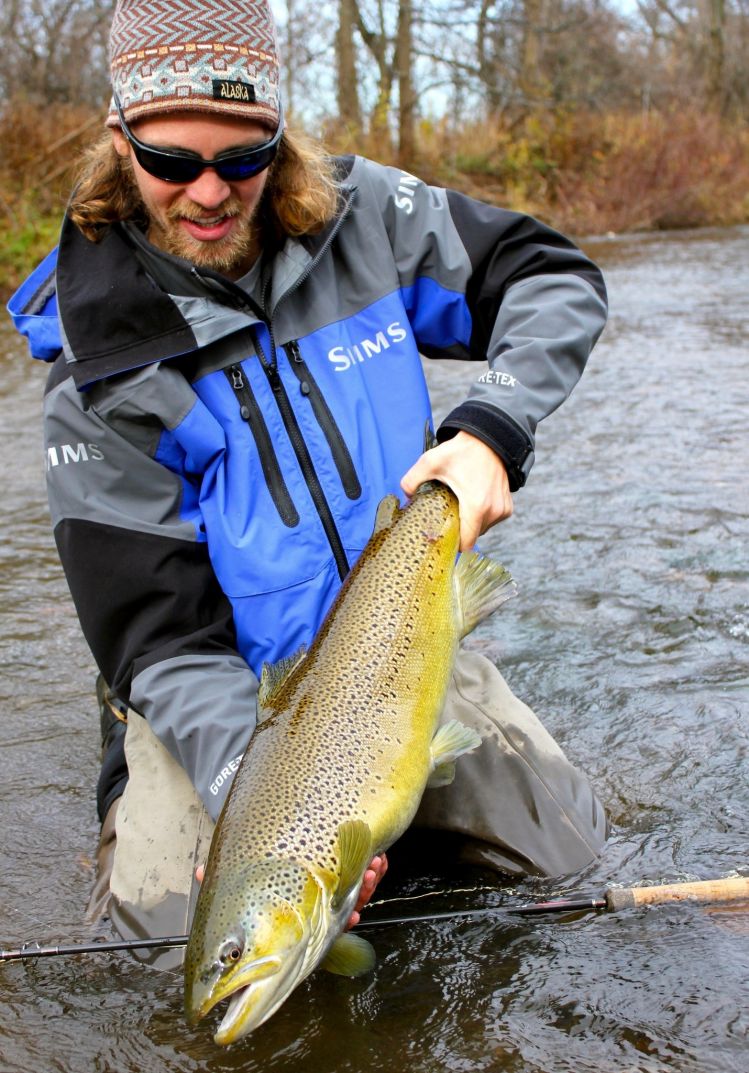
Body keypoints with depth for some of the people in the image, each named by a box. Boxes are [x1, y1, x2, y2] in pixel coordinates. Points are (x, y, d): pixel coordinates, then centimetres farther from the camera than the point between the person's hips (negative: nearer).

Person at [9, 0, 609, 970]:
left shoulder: (363, 216, -10)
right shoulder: (98, 374, -18)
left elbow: (555, 280, -1)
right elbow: (160, 639, -19)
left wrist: (493, 431, -21)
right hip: (224, 684, -3)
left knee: (568, 848, -4)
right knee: (177, 921, -21)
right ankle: (141, 797, 12)